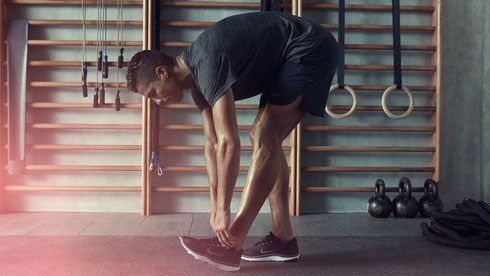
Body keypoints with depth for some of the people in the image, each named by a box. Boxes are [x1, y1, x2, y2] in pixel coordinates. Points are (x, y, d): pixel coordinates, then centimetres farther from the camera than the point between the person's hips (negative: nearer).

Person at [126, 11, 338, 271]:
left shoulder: (207, 64, -25)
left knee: (264, 137, -17)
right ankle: (282, 237, 6)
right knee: (265, 140, 5)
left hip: (310, 49, -10)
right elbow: (213, 145, 8)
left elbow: (228, 143, -30)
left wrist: (223, 210, -23)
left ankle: (231, 245, -16)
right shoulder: (198, 80, 5)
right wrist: (215, 207, 7)